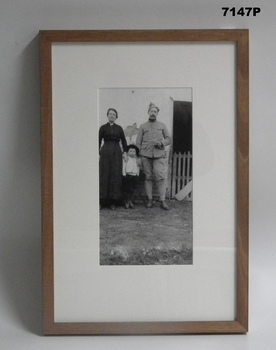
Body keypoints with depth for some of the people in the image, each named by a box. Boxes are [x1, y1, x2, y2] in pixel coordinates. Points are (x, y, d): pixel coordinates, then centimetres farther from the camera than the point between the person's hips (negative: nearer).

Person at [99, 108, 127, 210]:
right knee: (104, 175, -4)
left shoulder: (119, 128, 11)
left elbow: (123, 141, 15)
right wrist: (98, 153, -2)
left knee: (116, 175, -2)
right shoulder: (103, 128, 6)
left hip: (116, 152, 2)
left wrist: (124, 151, 4)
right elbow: (99, 141, 5)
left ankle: (113, 201, 3)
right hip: (105, 152, -1)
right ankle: (102, 200, 1)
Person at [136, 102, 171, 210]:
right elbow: (138, 142, 10)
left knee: (161, 177, -10)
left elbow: (168, 139, 14)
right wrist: (138, 157, 2)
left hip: (159, 154, 0)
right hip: (146, 155, 0)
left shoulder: (162, 125, 14)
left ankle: (162, 201, -8)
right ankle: (149, 200, 8)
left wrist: (161, 143, -7)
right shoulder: (143, 126, 12)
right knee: (148, 177, 2)